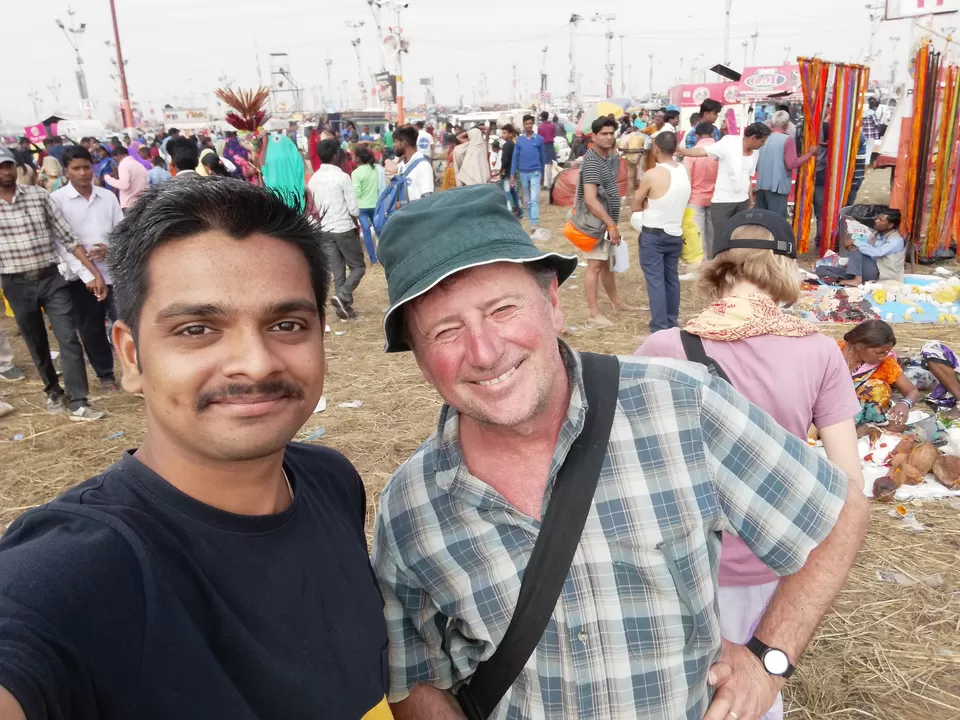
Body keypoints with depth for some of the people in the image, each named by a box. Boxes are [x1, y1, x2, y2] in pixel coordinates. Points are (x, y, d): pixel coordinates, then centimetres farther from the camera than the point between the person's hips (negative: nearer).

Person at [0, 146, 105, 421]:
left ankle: (77, 404, -5)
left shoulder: (39, 195, -1)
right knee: (37, 344, 13)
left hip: (51, 278, -1)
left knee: (69, 339, -7)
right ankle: (53, 390, 34)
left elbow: (68, 237, -2)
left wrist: (95, 272, -7)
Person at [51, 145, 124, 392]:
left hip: (113, 271, 1)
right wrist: (85, 273, -18)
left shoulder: (108, 196, 5)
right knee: (91, 329, 9)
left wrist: (110, 248, -14)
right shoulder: (56, 200, -4)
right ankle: (105, 374, 25)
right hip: (80, 276, -1)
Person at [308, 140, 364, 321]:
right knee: (358, 267, 5)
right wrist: (355, 225, 6)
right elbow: (353, 208, -11)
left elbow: (313, 209, 9)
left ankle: (345, 306, 12)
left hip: (324, 231, 5)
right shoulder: (342, 176, -12)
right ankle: (341, 296, -13)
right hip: (344, 229, -5)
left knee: (337, 271, 10)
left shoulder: (313, 179, 5)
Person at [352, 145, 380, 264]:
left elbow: (357, 193, -15)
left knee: (366, 231, 1)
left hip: (362, 206, -4)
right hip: (375, 204, 4)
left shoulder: (356, 173, -16)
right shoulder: (376, 168, -4)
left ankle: (373, 258, 2)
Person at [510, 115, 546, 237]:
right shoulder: (519, 140, 2)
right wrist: (512, 175, -1)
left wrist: (542, 171, 14)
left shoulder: (539, 139, -1)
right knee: (528, 200, 10)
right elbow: (515, 157, 3)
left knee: (535, 199, -13)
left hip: (535, 173, -2)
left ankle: (535, 225, -18)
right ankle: (532, 224, 18)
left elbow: (542, 156, 8)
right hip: (523, 173, 3)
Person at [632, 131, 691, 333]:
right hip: (675, 234, 6)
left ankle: (660, 329, -3)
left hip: (653, 235, -6)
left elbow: (636, 206, -7)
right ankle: (672, 323, 26)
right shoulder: (684, 171, 2)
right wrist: (657, 203, 3)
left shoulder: (652, 175, -17)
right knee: (671, 278, 17)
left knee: (655, 280, -2)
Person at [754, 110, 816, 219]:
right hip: (777, 186, -6)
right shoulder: (788, 139, -7)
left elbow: (756, 164, 16)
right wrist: (810, 153, -3)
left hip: (761, 185, 6)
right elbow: (792, 164, -13)